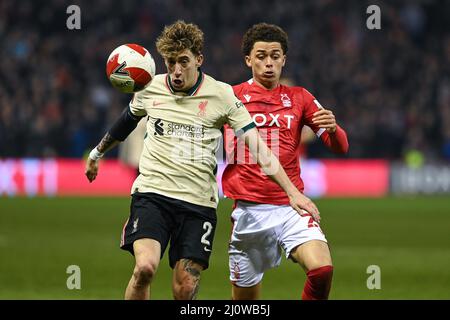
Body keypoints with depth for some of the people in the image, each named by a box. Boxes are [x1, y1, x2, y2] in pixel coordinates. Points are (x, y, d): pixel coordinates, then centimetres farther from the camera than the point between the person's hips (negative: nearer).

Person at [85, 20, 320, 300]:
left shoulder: (221, 94, -2)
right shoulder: (150, 89, 4)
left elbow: (258, 147, -2)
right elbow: (127, 120, 26)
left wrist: (292, 192, -10)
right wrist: (97, 154, 41)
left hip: (199, 202, 0)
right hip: (152, 193, 0)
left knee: (185, 291, -4)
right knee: (145, 267, -24)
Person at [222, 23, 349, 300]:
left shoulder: (300, 98, 10)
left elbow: (340, 146, 6)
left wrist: (332, 129, -17)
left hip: (292, 207, 1)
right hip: (249, 211, -1)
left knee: (323, 269, -23)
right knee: (245, 299, 2)